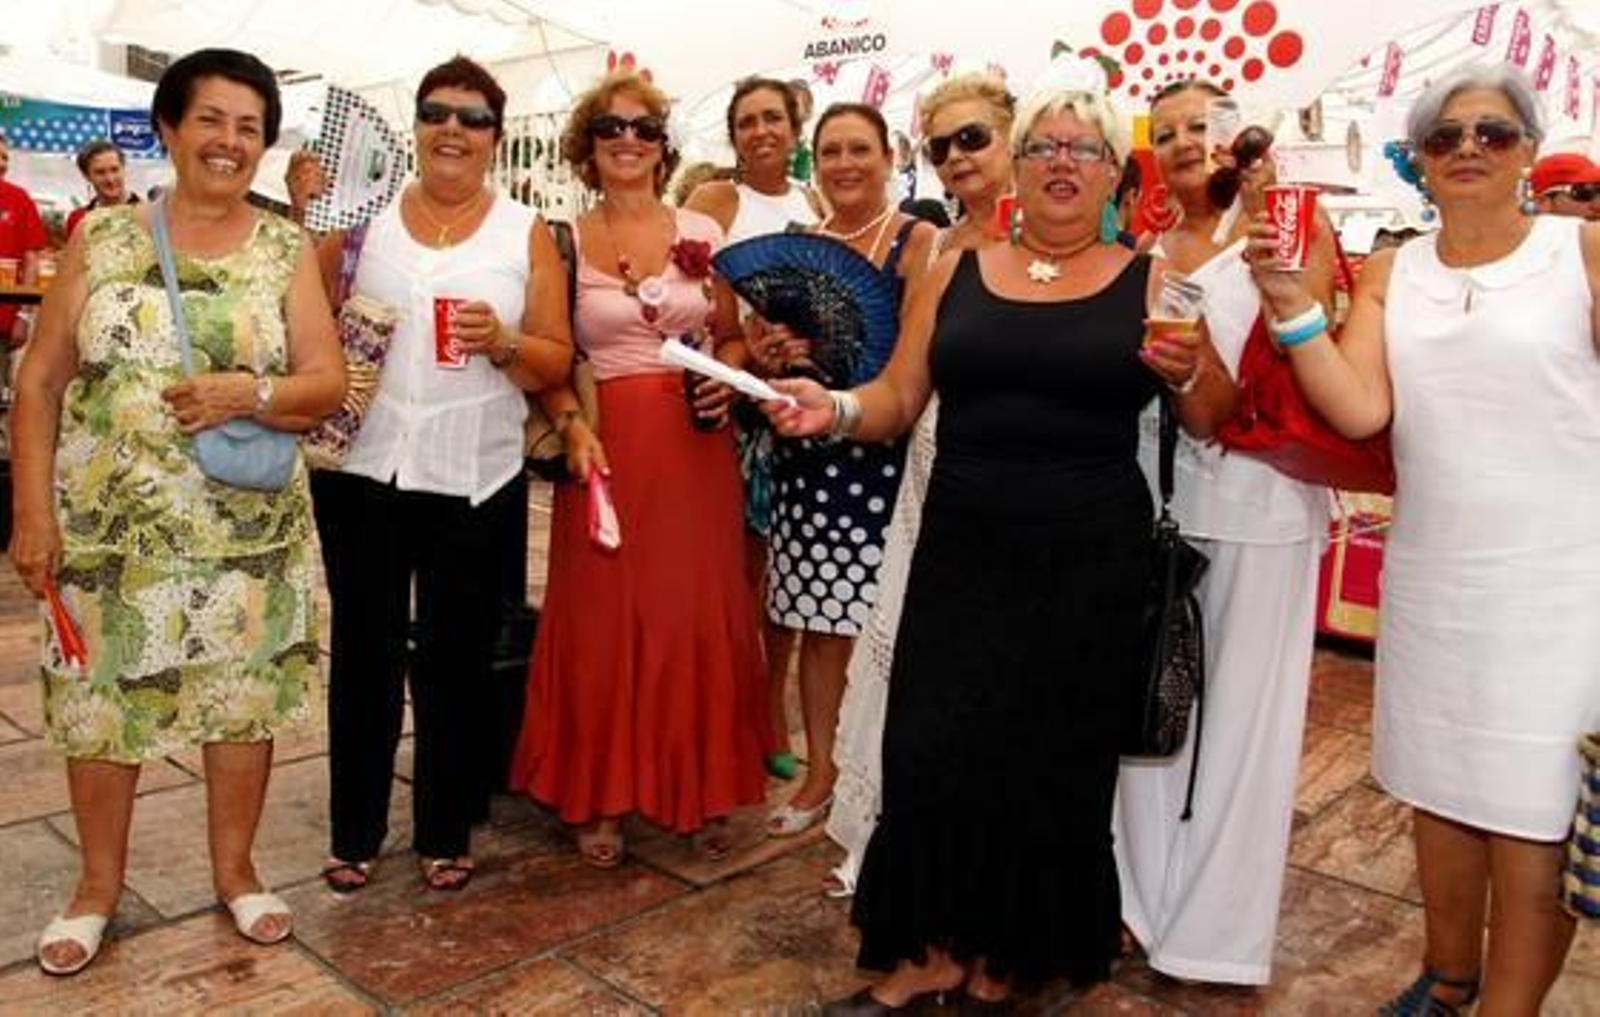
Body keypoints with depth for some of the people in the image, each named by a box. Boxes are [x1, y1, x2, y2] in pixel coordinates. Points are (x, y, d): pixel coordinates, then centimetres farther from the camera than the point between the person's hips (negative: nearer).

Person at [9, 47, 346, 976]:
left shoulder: (287, 252, 2)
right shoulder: (104, 238, 3)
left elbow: (329, 383, -2)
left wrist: (252, 393, -22)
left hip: (248, 528, 0)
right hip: (110, 524, 1)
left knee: (244, 695, 8)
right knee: (101, 697, 9)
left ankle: (234, 866, 29)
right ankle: (99, 884, 30)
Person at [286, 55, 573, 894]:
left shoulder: (527, 235, 3)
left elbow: (557, 364, 0)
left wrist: (502, 342, -18)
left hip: (475, 481, 0)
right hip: (364, 471, 1)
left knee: (455, 660, 11)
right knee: (365, 654, 10)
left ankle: (444, 832, 27)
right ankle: (355, 832, 27)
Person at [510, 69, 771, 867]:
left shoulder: (702, 231, 9)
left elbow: (732, 337, 14)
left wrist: (725, 375, -7)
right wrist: (570, 424, -13)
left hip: (696, 443, 2)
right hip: (607, 444, -1)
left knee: (702, 613, 5)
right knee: (602, 615, 3)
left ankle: (703, 788, 21)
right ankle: (602, 797, 18)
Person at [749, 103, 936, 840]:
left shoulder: (918, 241, -2)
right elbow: (770, 344, 20)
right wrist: (771, 360, -2)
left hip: (884, 455, -4)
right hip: (806, 454, 5)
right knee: (818, 622, 9)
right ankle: (820, 772, 22)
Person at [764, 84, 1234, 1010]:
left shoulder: (1148, 282, 3)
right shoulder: (956, 273, 8)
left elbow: (1214, 421, 3)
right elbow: (899, 400, 7)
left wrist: (1190, 374, -18)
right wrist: (837, 410, -13)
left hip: (1090, 563, -1)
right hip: (961, 554, 2)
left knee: (1049, 763, 7)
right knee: (933, 754, -1)